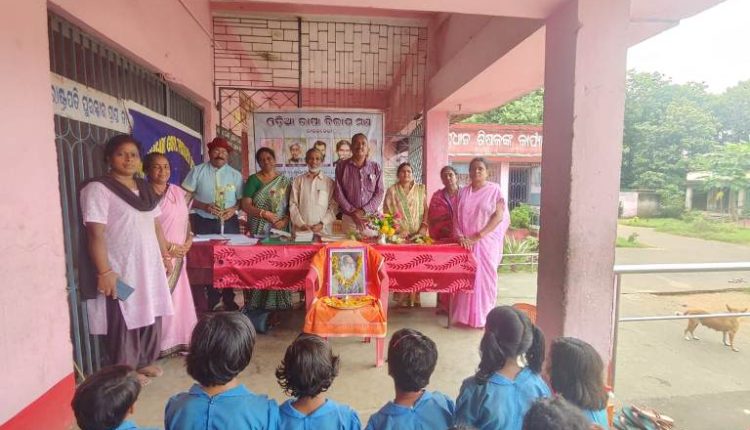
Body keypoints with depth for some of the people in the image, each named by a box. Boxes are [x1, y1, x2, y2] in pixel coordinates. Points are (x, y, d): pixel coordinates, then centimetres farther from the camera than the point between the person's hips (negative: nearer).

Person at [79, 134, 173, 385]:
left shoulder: (145, 189, 12)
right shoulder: (98, 189, -10)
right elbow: (96, 234, -16)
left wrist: (165, 255, 16)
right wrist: (104, 272, -20)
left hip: (149, 266, 7)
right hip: (121, 270, -7)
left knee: (151, 315, 15)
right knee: (125, 320, 4)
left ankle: (145, 361, 32)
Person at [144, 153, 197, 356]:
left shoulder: (178, 192, 11)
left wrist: (189, 238, 1)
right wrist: (169, 247, -13)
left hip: (179, 254, 6)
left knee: (178, 297, 11)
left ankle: (180, 340, 21)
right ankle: (162, 344, 9)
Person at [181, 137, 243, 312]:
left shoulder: (235, 175, 5)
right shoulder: (197, 171, 1)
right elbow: (185, 197, -2)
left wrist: (233, 209, -15)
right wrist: (205, 206, -17)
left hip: (229, 223, 1)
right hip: (203, 222, -1)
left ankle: (228, 300, 22)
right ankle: (211, 301, 19)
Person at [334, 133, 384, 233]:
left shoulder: (376, 168, 5)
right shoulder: (342, 166, 3)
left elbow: (379, 193, 0)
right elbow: (339, 193, -1)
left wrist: (363, 211, -12)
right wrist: (353, 213, -10)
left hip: (371, 217, 1)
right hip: (349, 218, 0)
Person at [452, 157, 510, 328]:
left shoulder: (494, 190, -2)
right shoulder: (463, 192, 9)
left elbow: (499, 216, -10)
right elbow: (456, 217, 7)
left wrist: (478, 236, -16)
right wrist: (460, 236, -10)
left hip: (487, 242, -3)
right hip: (466, 243, 3)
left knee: (484, 277, 2)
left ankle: (484, 316, 15)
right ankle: (465, 313, 17)